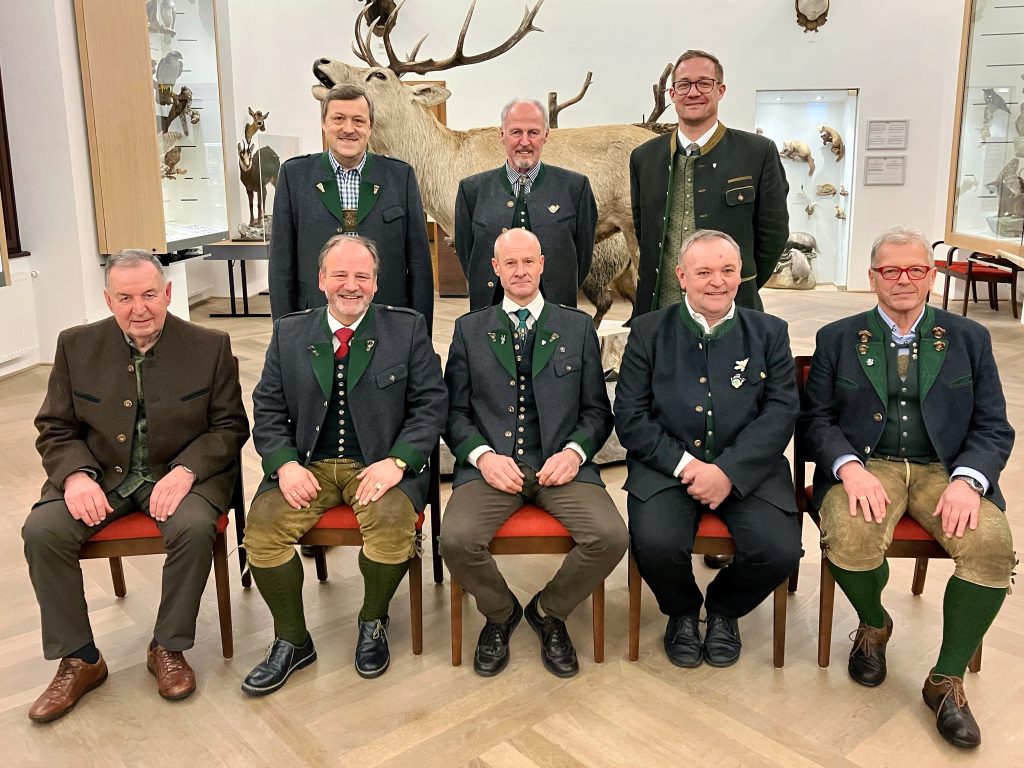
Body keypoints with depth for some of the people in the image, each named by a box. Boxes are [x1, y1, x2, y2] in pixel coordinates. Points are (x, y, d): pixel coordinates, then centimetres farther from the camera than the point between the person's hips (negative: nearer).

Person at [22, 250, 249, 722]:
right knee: (41, 531, -22)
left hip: (179, 472, -2)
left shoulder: (210, 346, -4)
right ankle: (79, 660, -4)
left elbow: (230, 425, -1)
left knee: (194, 528, -32)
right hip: (99, 474, 3)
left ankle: (168, 648, -7)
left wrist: (186, 470, -19)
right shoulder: (76, 346, 2)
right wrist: (76, 475, -15)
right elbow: (55, 429, 6)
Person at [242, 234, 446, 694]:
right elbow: (268, 410, 8)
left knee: (392, 522, -31)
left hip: (378, 465, -2)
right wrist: (285, 464, -10)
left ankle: (372, 623, 0)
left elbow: (431, 403, -1)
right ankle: (292, 641, 1)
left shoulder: (408, 329, 3)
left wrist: (397, 461, -15)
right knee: (262, 527, -22)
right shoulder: (289, 333, 10)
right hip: (307, 465, 2)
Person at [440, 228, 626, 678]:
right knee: (456, 540, -27)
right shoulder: (469, 330, 13)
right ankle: (500, 613, 8)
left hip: (560, 463, 1)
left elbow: (596, 409, 11)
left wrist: (574, 452, -8)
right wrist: (482, 455, -10)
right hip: (491, 464, 0)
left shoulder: (578, 327, 13)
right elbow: (455, 411, 8)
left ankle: (549, 612, 7)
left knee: (611, 538, -25)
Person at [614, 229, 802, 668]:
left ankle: (724, 608, 14)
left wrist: (727, 471, -16)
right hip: (666, 465, -1)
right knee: (656, 545, -28)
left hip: (746, 469, 1)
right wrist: (684, 464, -15)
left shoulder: (769, 333, 8)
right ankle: (682, 612, 10)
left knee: (780, 550, -23)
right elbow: (630, 417, -1)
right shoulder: (648, 331, 6)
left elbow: (780, 412, -2)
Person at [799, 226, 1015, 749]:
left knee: (992, 546, -28)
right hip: (865, 466, -1)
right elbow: (817, 418, 4)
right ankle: (873, 624, 6)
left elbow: (993, 427, 7)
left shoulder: (969, 339, 12)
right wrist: (850, 468, -16)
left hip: (945, 470, 1)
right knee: (849, 538, -32)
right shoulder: (837, 339, 10)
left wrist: (967, 480, -14)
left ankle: (947, 680, -5)